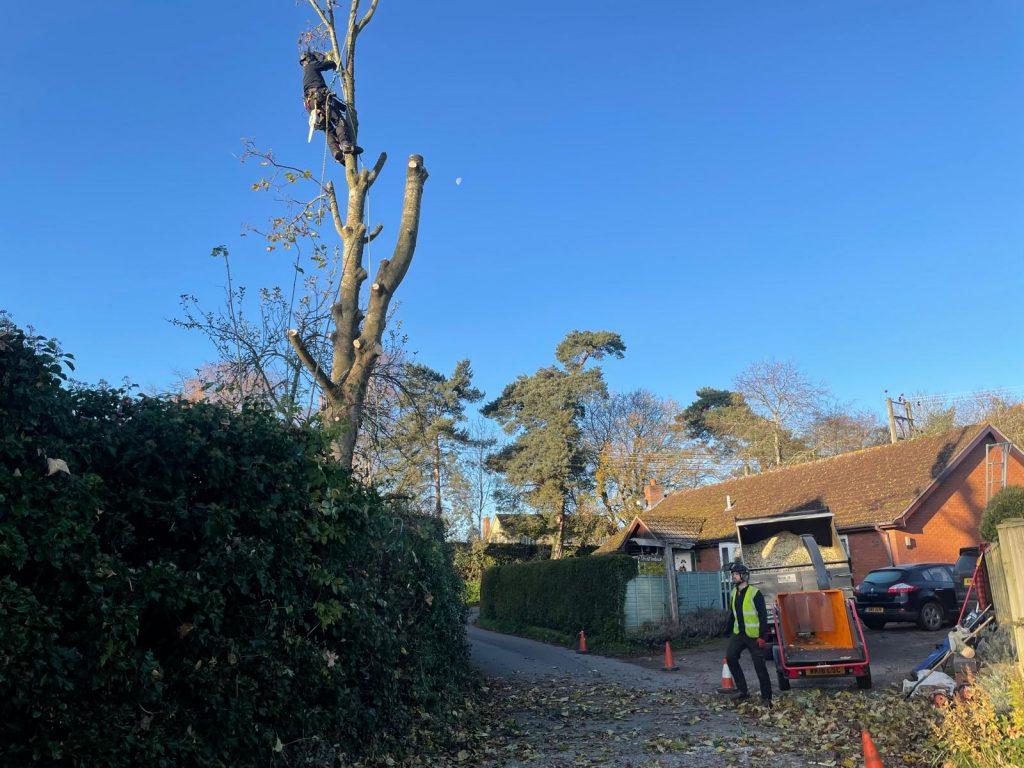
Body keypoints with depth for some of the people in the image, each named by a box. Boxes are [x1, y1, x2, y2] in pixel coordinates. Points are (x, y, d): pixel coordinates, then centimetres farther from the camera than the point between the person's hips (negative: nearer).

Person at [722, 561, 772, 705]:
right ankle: (742, 690, -2)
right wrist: (729, 633, 14)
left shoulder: (755, 593, -13)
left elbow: (763, 616, -12)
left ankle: (766, 697, 12)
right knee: (730, 656, -12)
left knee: (760, 666, -1)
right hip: (738, 634, 6)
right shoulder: (733, 594, 8)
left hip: (754, 635, -6)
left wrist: (762, 636, -16)